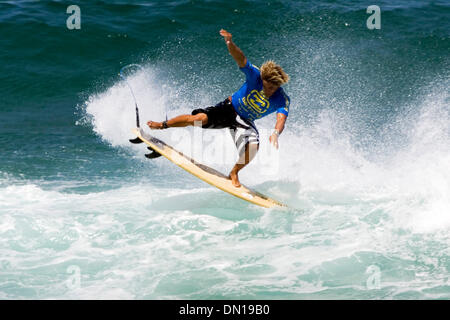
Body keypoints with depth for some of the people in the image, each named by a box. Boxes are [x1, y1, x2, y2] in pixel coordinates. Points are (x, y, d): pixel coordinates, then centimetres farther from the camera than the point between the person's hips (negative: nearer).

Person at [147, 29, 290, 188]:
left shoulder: (282, 100, -21)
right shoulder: (255, 76, -21)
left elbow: (281, 118, -37)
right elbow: (241, 59, -34)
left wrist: (276, 133, -60)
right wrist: (230, 44, -54)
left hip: (245, 122, 1)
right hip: (229, 108, -1)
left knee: (253, 146, -26)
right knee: (200, 118, -23)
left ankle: (234, 173, 2)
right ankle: (163, 125, 1)